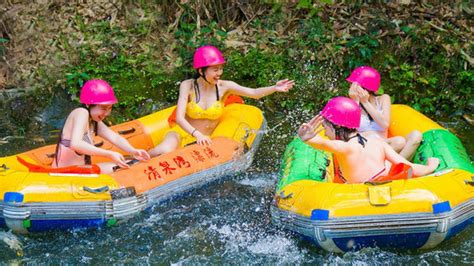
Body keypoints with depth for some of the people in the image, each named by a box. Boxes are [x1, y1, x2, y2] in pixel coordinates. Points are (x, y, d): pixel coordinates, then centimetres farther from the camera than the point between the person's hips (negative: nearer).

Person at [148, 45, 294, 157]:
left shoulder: (223, 87, -8)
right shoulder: (188, 86, -12)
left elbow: (254, 93, -16)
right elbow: (179, 118, -20)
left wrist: (275, 88, -35)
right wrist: (196, 134, -38)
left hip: (203, 140, 3)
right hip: (181, 133, -3)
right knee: (166, 151, -35)